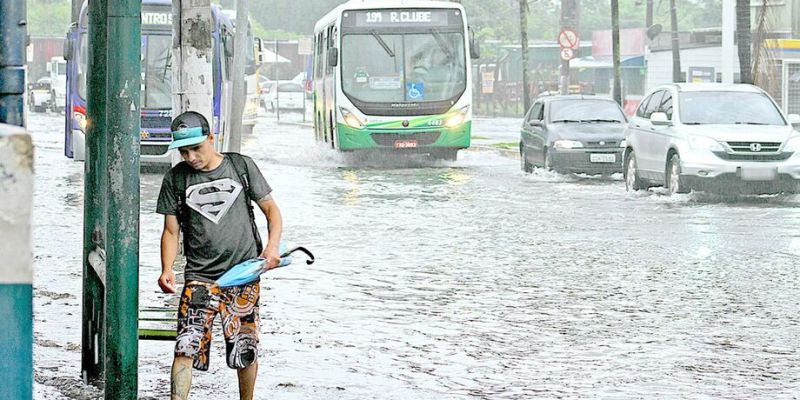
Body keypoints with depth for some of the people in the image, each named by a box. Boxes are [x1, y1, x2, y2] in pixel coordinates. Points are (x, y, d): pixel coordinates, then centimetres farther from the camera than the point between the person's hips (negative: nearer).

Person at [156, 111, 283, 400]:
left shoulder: (242, 166, 3)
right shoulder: (175, 179, 5)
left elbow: (270, 208, 8)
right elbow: (171, 231, 7)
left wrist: (272, 245, -9)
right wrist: (167, 270, -9)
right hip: (200, 276, 0)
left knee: (246, 350, 3)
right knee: (186, 347, -14)